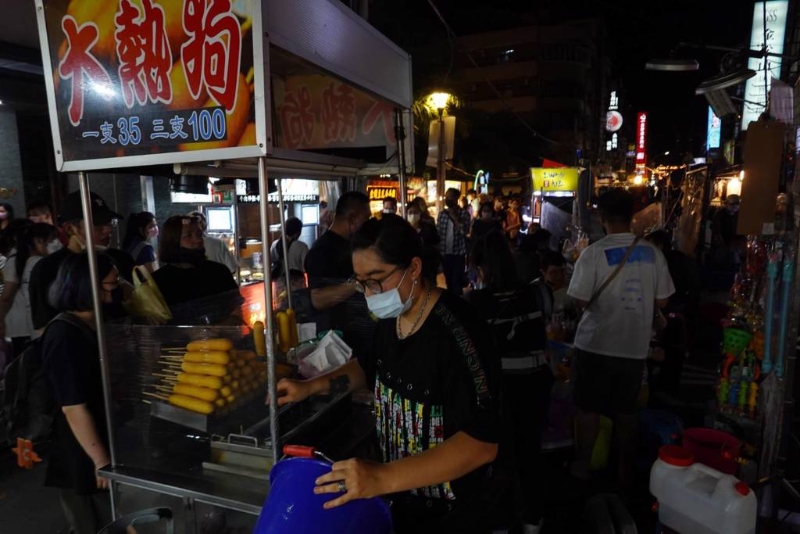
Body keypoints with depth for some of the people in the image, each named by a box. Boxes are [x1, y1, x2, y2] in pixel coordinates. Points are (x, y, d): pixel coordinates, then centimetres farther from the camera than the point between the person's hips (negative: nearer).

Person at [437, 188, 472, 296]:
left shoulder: (464, 214, -4)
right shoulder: (442, 214, 5)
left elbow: (465, 231, -17)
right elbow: (437, 232, 5)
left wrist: (454, 217, -16)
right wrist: (437, 250, -1)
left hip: (458, 252, -3)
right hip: (445, 252, 3)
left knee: (457, 280, -1)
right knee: (448, 279, 14)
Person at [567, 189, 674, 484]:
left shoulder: (594, 253, -15)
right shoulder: (653, 253, -2)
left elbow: (580, 301, -14)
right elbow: (661, 302, 3)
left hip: (596, 344, -3)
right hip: (635, 346, 4)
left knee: (589, 408, 11)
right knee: (627, 411, 17)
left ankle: (582, 465, 23)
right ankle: (626, 468, 29)